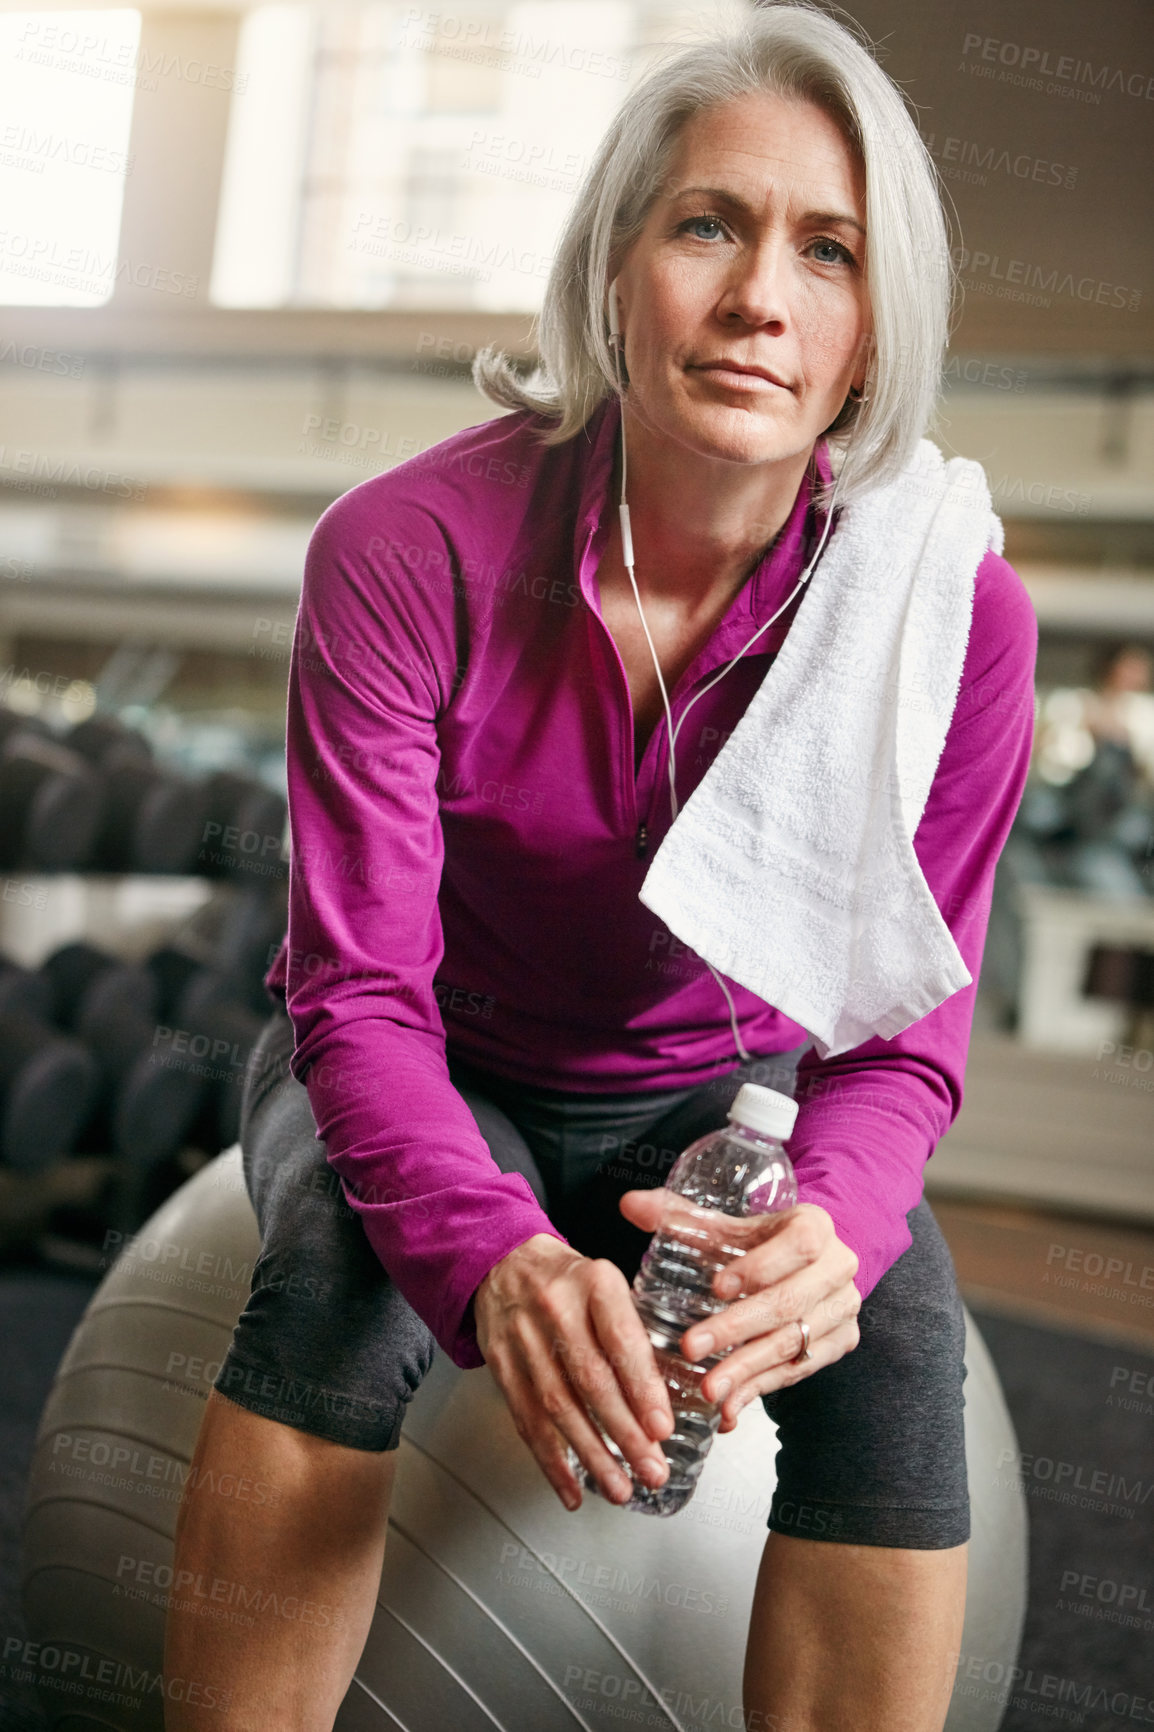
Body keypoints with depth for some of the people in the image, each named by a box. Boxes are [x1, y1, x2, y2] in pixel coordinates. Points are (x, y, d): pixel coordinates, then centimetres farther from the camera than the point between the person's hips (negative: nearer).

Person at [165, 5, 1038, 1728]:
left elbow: (901, 1035, -14)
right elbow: (361, 985, -22)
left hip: (722, 1091, 2)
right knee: (337, 1275, -33)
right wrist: (493, 1256, -43)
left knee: (899, 1328, -29)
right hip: (429, 1074, -1)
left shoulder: (955, 611, -19)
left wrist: (829, 1218, -38)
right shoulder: (407, 547, -23)